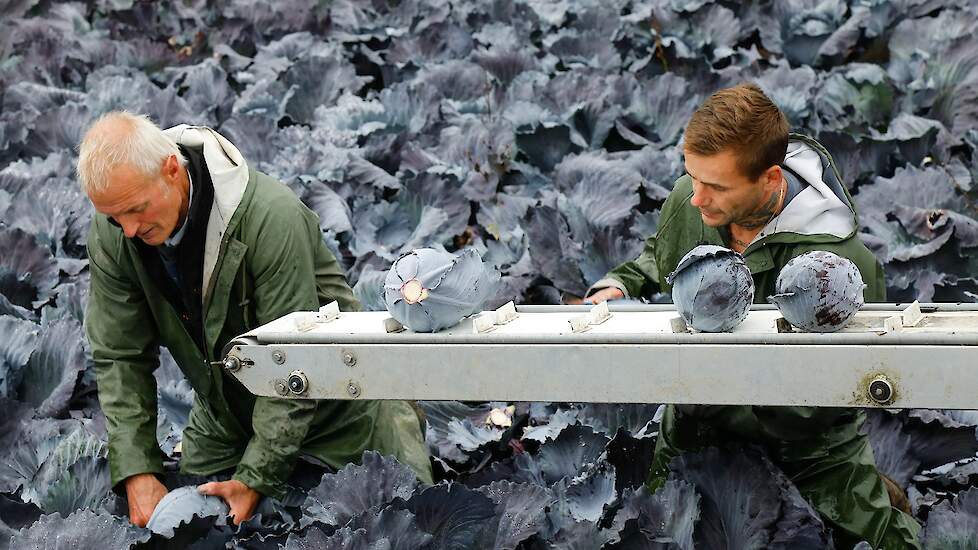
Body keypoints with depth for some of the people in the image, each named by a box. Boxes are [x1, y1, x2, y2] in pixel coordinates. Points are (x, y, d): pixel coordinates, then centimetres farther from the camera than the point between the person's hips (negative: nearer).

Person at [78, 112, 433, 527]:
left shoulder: (269, 216, -34)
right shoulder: (111, 234, -17)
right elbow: (120, 357, -12)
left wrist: (256, 478, -30)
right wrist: (137, 471, -22)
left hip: (326, 396, -4)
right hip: (222, 411, 5)